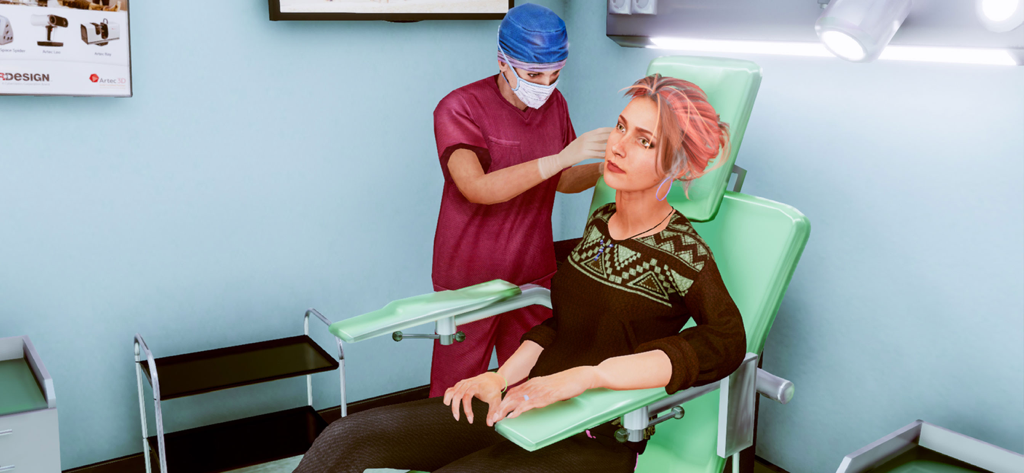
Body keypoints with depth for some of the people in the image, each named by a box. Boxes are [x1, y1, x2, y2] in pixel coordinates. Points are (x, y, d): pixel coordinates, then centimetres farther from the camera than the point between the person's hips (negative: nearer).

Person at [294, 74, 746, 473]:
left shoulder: (682, 251, -12)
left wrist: (583, 376, -32)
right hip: (527, 407, 7)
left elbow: (726, 343, -28)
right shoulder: (600, 221, 8)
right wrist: (503, 377, -2)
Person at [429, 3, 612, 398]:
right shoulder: (459, 109, -14)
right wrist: (562, 156, -35)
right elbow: (477, 188, -28)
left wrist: (604, 168, -6)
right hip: (470, 278, -5)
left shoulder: (554, 104, 5)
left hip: (534, 274, 5)